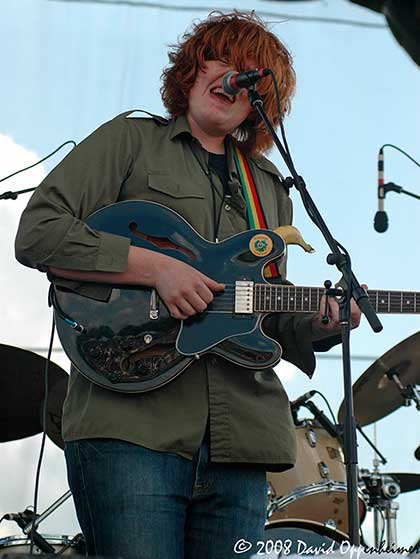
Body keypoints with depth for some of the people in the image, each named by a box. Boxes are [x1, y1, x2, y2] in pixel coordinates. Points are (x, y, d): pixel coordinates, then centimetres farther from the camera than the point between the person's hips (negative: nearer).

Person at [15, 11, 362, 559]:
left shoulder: (269, 188, 25)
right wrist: (155, 266, -13)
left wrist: (323, 319, 3)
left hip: (238, 442, 5)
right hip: (130, 429, -5)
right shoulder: (132, 139, 9)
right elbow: (37, 232, -3)